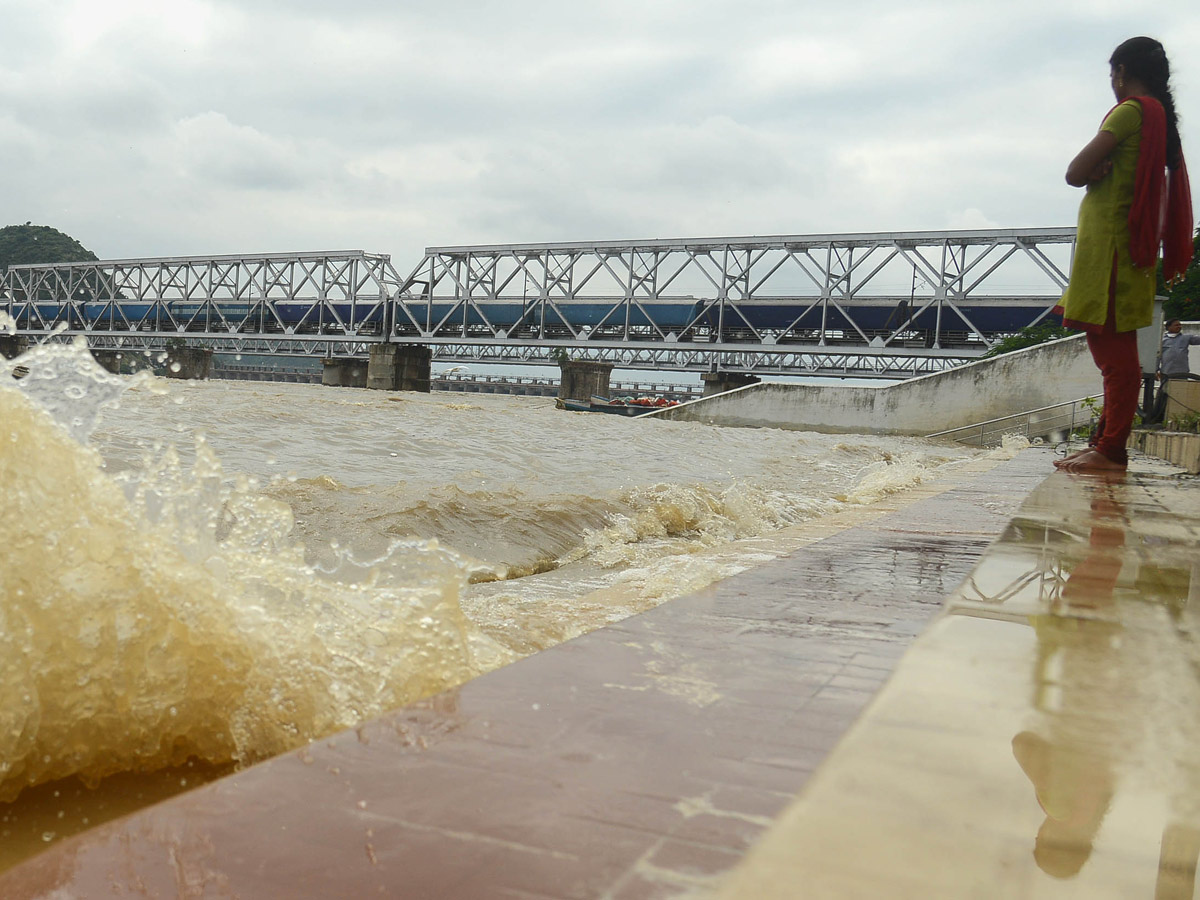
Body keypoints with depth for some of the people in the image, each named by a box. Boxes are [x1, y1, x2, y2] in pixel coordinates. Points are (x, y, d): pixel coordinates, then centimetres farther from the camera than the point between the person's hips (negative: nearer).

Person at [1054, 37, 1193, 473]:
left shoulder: (1131, 110, -9)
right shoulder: (1159, 116, 21)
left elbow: (1075, 173, -12)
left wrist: (1094, 169, 6)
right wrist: (1103, 168, -1)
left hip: (1110, 241, -10)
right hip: (1132, 245, 10)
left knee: (1114, 349, -11)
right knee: (1113, 348, 12)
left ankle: (1111, 451, -11)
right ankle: (1106, 442, 17)